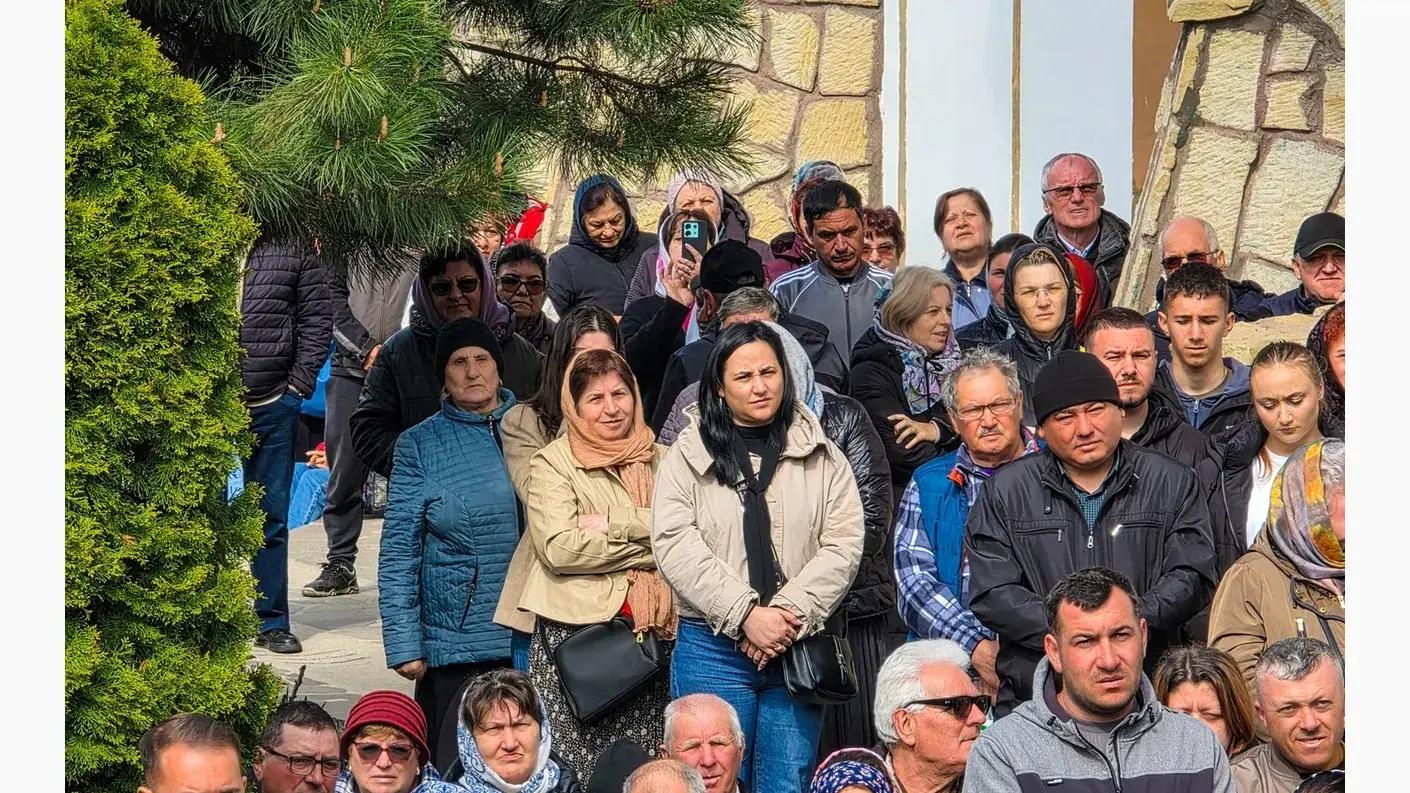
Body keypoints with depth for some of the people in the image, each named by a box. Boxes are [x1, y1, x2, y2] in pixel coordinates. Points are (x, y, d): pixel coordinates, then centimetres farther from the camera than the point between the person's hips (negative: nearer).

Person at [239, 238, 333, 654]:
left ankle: (272, 621, 18)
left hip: (273, 405, 1)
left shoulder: (294, 250, 3)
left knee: (272, 518, 9)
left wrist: (299, 385, -1)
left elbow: (317, 320, 7)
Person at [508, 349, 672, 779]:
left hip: (650, 633, 3)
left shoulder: (662, 461, 16)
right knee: (574, 763, -6)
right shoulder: (552, 464, 3)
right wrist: (649, 542, -7)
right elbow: (559, 548, -11)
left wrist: (615, 524, -10)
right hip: (575, 629, -3)